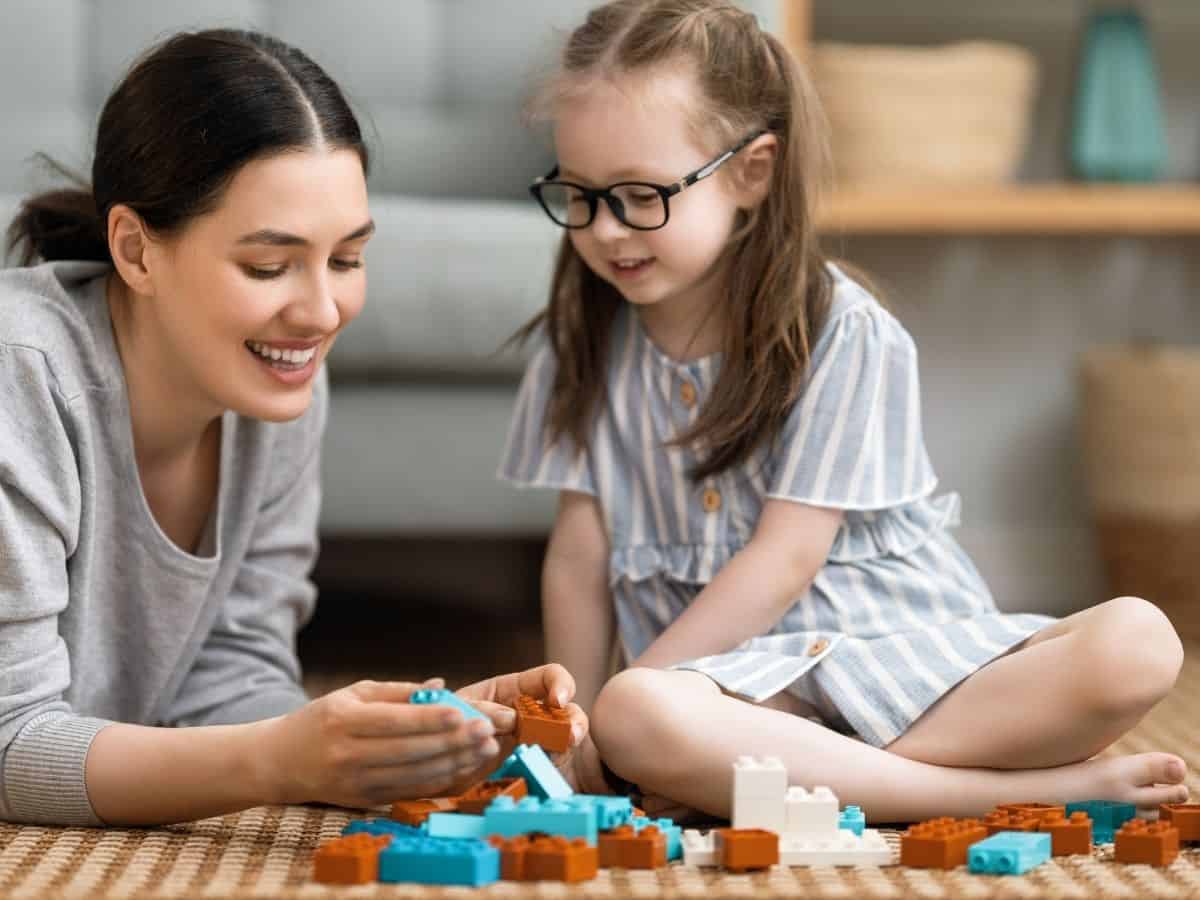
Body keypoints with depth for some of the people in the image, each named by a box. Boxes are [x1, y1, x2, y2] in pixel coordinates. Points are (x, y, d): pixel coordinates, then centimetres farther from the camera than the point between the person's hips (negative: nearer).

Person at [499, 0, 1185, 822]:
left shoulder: (845, 335, -6)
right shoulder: (583, 342, 8)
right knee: (633, 723, -37)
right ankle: (1042, 784, -28)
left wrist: (634, 688, -11)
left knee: (1138, 643, -26)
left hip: (913, 651, -1)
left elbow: (784, 558, -9)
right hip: (742, 683, 2)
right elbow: (580, 554, 7)